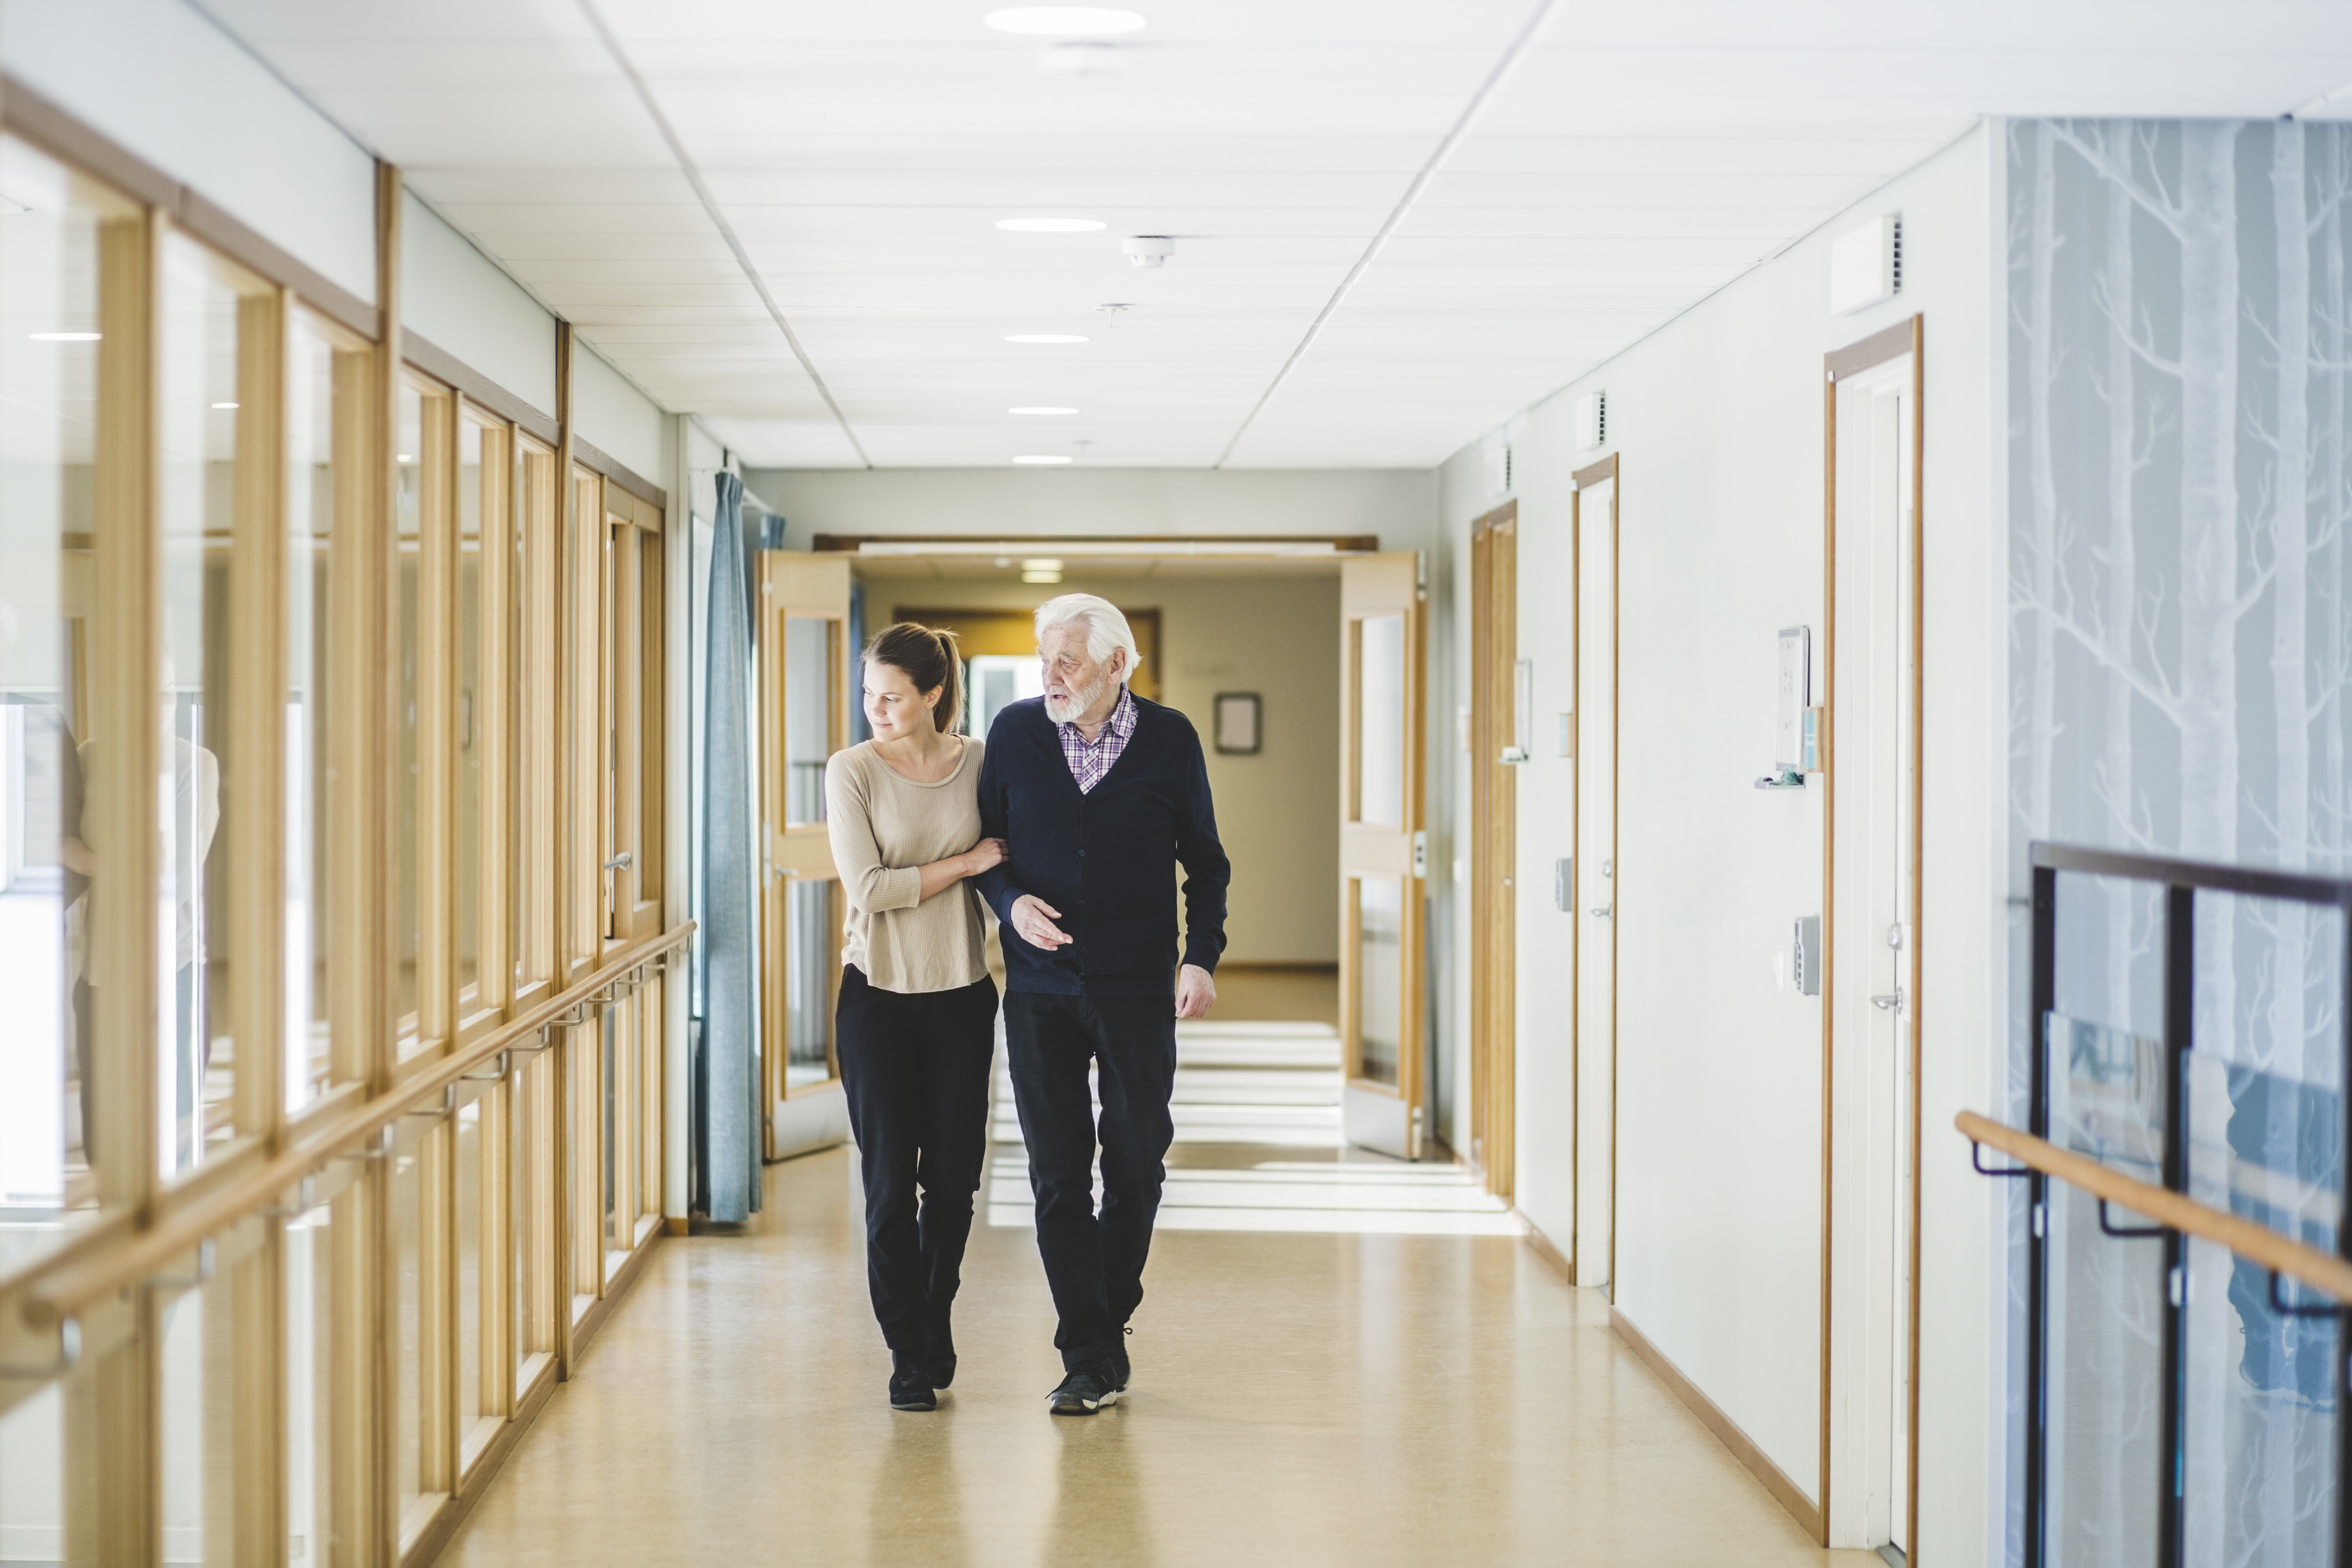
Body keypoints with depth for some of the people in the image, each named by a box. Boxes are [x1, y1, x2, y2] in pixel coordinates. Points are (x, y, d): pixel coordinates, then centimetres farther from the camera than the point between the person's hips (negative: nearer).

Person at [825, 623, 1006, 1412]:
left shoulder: (979, 762, 1)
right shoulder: (852, 771, -6)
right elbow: (866, 886, -15)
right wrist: (965, 863, -13)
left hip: (962, 993, 2)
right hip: (879, 997, -2)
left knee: (954, 1177, 8)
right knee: (891, 1181, 0)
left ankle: (935, 1317, 33)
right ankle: (908, 1354, 13)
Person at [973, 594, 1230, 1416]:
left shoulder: (1169, 739, 0)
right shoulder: (1015, 731, 2)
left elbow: (1205, 861, 8)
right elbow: (981, 840, 11)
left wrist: (1201, 956, -4)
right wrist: (1010, 902, -8)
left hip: (1137, 987, -1)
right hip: (1040, 989, 1)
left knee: (1136, 1164, 5)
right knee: (1058, 1175, 0)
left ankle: (1109, 1315, 28)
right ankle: (1092, 1362, 5)